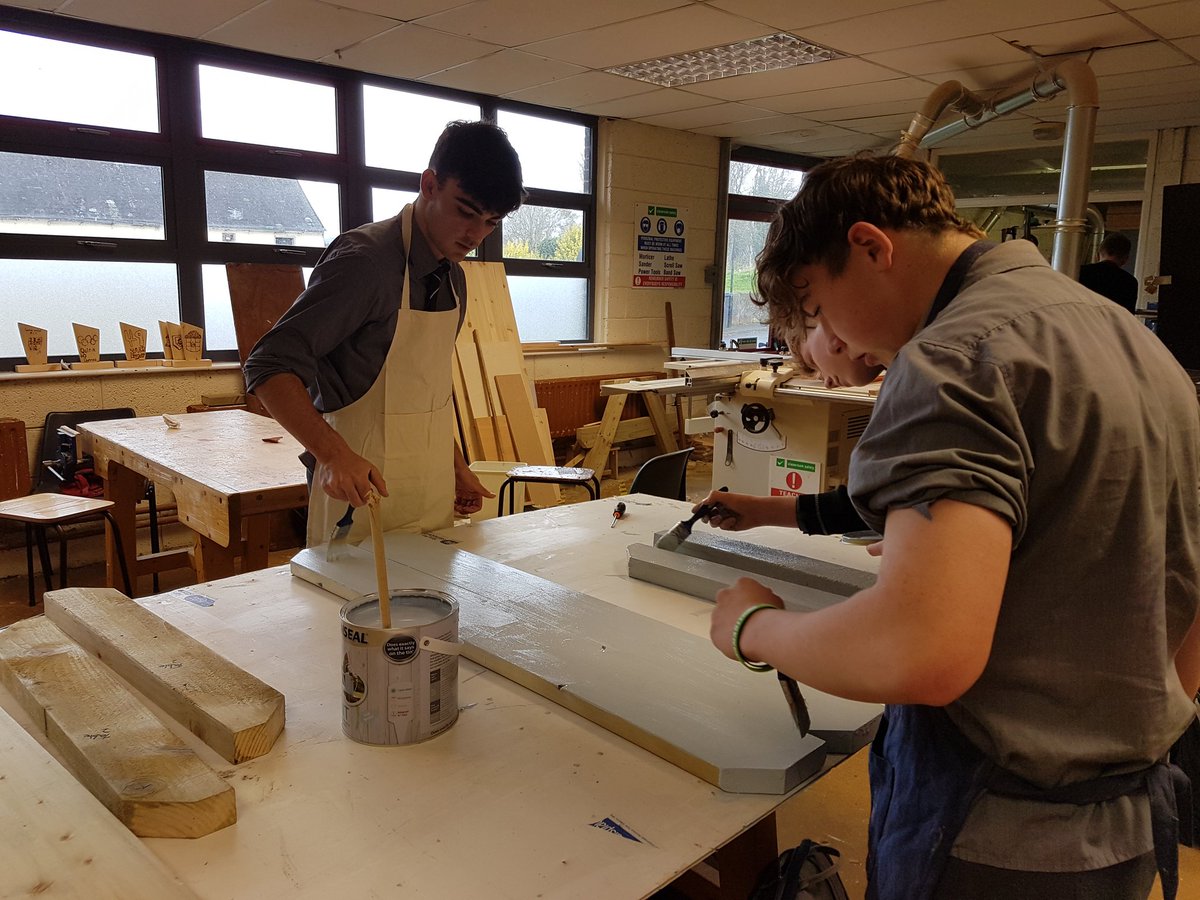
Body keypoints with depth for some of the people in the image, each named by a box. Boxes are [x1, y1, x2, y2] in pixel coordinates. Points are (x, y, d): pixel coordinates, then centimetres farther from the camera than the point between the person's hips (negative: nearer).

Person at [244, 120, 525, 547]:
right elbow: (270, 366, -22)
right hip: (364, 494, -8)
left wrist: (456, 466, 16)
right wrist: (332, 452, -35)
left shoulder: (452, 277, 9)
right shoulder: (366, 262, -17)